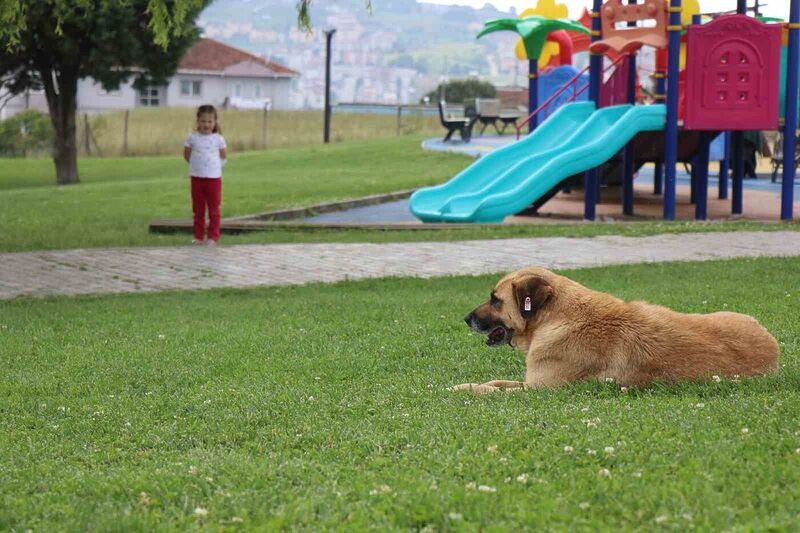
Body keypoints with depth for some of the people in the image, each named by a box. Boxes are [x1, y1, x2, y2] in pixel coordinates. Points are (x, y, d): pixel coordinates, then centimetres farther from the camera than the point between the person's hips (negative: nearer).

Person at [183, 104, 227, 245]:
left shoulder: (218, 138, -1)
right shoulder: (192, 137, -1)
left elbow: (224, 157, 9)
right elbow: (186, 155, 7)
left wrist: (216, 166, 1)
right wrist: (195, 165, 3)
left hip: (214, 178, -1)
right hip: (196, 177, 1)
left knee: (214, 209, 1)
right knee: (198, 209, 7)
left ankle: (213, 237, 5)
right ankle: (198, 236, 13)